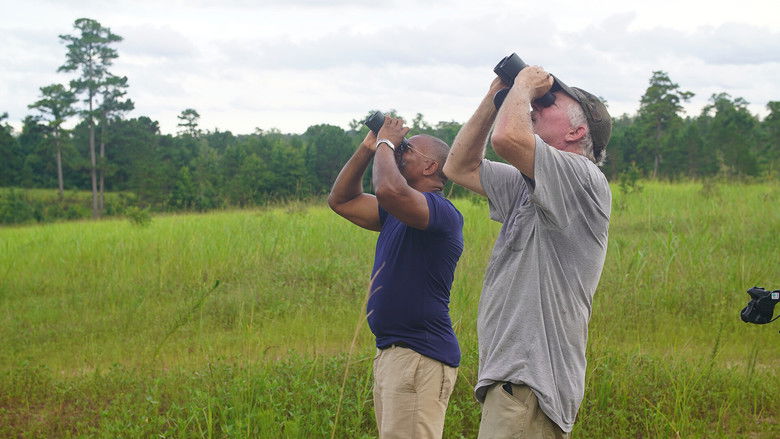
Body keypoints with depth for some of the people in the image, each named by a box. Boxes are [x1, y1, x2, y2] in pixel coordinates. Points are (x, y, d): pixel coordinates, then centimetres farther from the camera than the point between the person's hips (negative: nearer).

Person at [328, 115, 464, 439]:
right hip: (390, 351, 10)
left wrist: (386, 144, -12)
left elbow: (390, 190, -31)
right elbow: (341, 201, 23)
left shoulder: (441, 212, -13)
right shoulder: (396, 214, 17)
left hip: (420, 356, -10)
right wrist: (367, 149, 13)